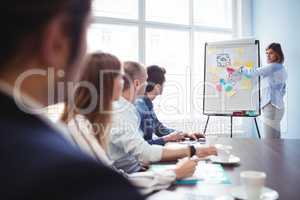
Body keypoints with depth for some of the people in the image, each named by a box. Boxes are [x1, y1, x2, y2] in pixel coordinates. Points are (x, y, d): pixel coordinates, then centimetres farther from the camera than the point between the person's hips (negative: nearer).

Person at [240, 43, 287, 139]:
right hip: (278, 106, 10)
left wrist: (241, 68, 8)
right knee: (275, 139, 10)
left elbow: (252, 73, -9)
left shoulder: (272, 66, -8)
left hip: (271, 106, -10)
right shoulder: (282, 68, 20)